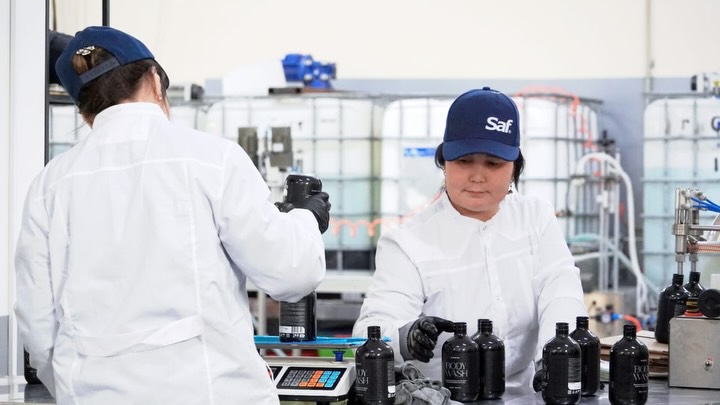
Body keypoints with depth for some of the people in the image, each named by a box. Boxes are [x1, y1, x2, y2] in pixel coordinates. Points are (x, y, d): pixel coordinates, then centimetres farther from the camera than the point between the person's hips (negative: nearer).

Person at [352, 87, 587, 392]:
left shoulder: (538, 219, 9)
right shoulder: (408, 241, -4)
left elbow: (561, 294, -5)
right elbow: (372, 331, -15)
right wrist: (405, 338, -39)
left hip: (524, 396, 1)